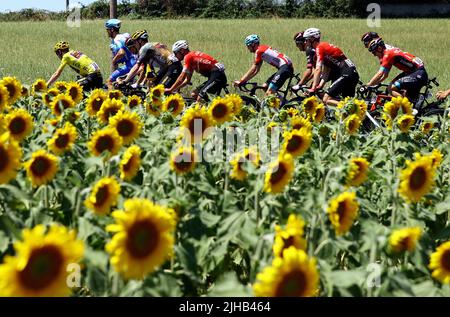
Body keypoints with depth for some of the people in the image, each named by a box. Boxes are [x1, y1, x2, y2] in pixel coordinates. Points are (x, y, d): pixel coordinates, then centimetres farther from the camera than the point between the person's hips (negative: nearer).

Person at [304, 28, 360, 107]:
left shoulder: (319, 48, -7)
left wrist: (313, 89, -15)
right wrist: (320, 85, 3)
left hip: (346, 74, -10)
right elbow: (327, 71, 16)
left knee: (326, 100, -11)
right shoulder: (325, 46, 21)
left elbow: (318, 70, -16)